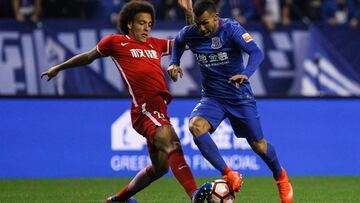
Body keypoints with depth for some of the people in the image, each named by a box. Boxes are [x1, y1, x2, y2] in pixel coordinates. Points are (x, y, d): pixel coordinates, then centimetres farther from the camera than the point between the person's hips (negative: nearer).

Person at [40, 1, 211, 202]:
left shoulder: (155, 45, 22)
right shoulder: (116, 42, 8)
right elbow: (88, 57, 23)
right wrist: (59, 68, 35)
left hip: (158, 110, 8)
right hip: (145, 107, -8)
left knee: (160, 167, 13)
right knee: (172, 144, -30)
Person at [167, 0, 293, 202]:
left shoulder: (231, 28, -19)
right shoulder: (190, 33, -8)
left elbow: (256, 52, -29)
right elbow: (178, 42, 17)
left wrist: (246, 74, -47)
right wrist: (174, 63, 0)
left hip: (239, 96, -2)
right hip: (212, 97, 2)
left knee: (258, 145, 3)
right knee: (196, 125, -29)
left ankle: (280, 176, 36)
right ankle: (230, 176, -24)